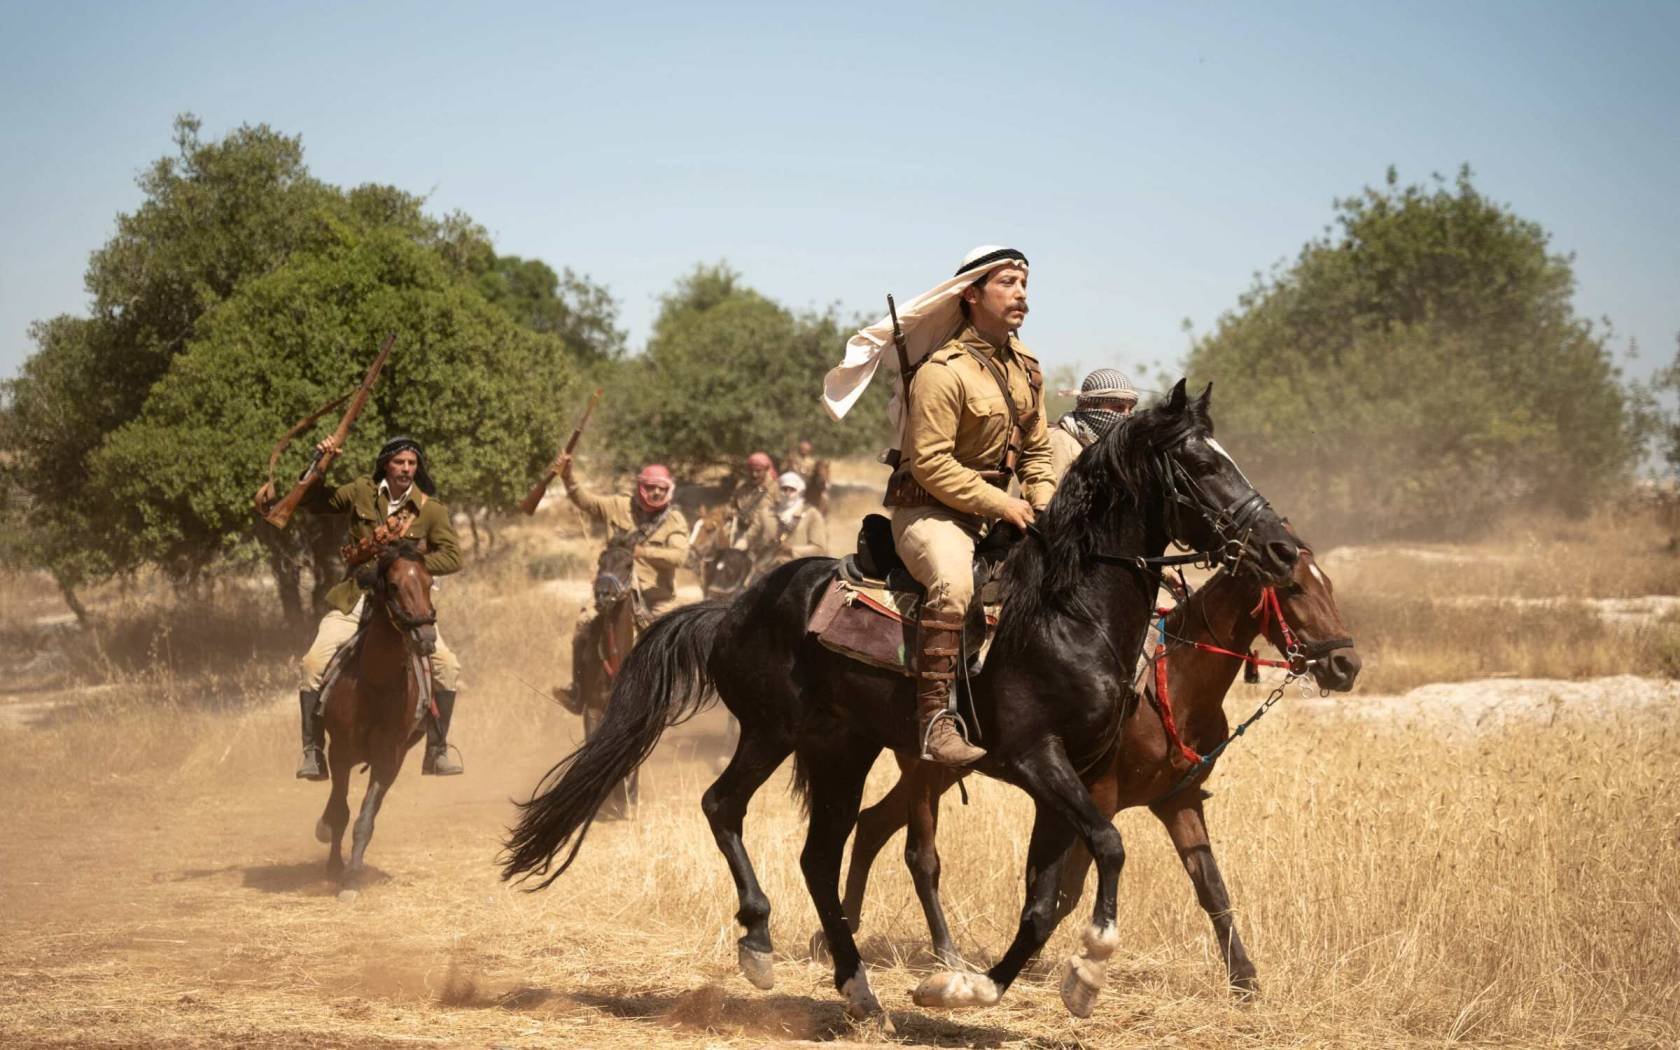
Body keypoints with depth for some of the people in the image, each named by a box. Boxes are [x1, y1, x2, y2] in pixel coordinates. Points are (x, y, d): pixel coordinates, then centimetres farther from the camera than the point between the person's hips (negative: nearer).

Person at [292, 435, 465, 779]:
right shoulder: (363, 492, 4)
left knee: (447, 665, -16)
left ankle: (437, 749, 1)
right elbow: (310, 502, 14)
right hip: (355, 600, 0)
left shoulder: (431, 509, -1)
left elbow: (452, 557, -4)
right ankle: (312, 750, -7)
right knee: (313, 663, -19)